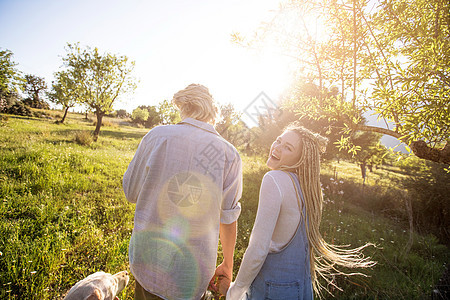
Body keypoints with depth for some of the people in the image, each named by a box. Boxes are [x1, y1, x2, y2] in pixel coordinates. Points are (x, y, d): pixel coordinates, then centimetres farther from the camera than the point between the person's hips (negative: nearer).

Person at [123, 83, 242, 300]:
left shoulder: (157, 135, -10)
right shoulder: (229, 154, -9)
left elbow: (130, 192, -1)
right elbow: (228, 219, -3)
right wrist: (227, 264, 11)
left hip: (147, 260, 1)